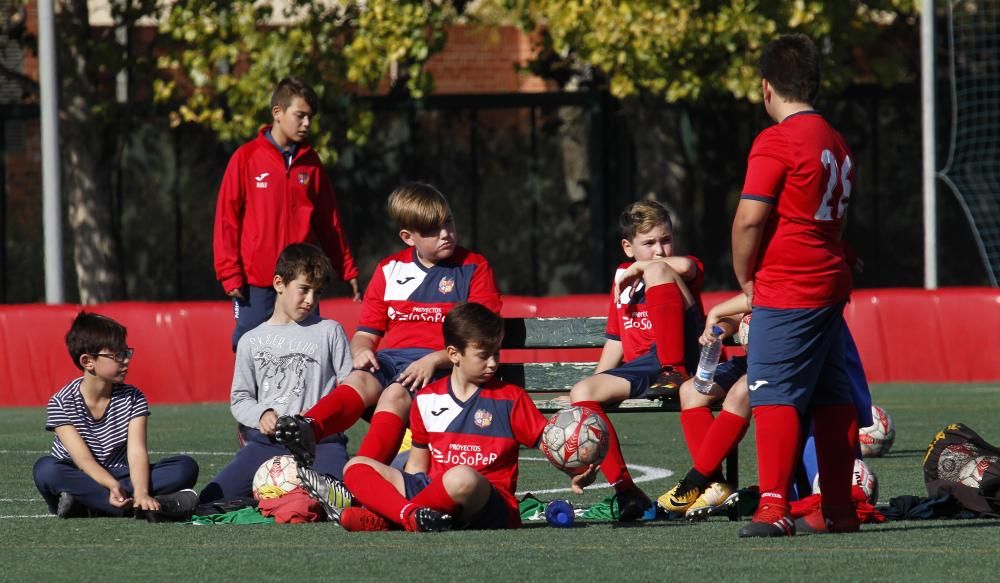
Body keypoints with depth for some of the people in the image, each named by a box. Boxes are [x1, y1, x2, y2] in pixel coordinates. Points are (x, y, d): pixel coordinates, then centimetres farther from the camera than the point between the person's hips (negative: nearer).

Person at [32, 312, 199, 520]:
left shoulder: (133, 399, -2)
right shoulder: (62, 403, -10)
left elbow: (137, 452, -15)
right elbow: (84, 460, -19)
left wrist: (141, 493, -36)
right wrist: (114, 486, -38)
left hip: (120, 480, 3)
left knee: (186, 467, -18)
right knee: (45, 469, -35)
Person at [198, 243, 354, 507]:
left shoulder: (329, 332, 10)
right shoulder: (252, 341, 15)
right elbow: (240, 398, 16)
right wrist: (260, 415, -6)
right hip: (268, 443, 2)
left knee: (344, 500, -31)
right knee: (210, 499, -17)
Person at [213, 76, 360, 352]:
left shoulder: (310, 162, 10)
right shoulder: (247, 158, -1)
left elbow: (330, 220, 14)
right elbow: (227, 218, -1)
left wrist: (347, 270, 12)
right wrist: (230, 273, -7)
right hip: (256, 284, -3)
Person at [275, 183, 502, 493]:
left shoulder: (474, 268, 7)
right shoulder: (390, 270, 19)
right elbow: (366, 332, 21)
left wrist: (434, 360, -15)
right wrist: (361, 350, -5)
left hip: (441, 363, -4)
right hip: (387, 360, 4)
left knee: (395, 394, -33)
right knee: (358, 382, -29)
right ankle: (308, 428, -58)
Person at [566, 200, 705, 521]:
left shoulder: (683, 271, 7)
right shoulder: (622, 279, 22)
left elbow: (685, 266, -21)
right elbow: (616, 341, 26)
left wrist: (639, 268, -8)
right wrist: (597, 383, 14)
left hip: (679, 359, -5)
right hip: (639, 370, 5)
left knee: (657, 272, -20)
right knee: (581, 392, -21)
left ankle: (674, 374, -27)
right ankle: (624, 490, -23)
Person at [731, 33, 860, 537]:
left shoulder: (777, 141, -11)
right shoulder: (837, 143, 14)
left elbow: (749, 218, -16)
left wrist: (745, 277, 0)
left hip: (786, 289, -8)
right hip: (831, 284, 8)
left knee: (774, 393, -9)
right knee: (831, 396, 11)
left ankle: (774, 507, -17)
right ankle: (839, 509, 15)